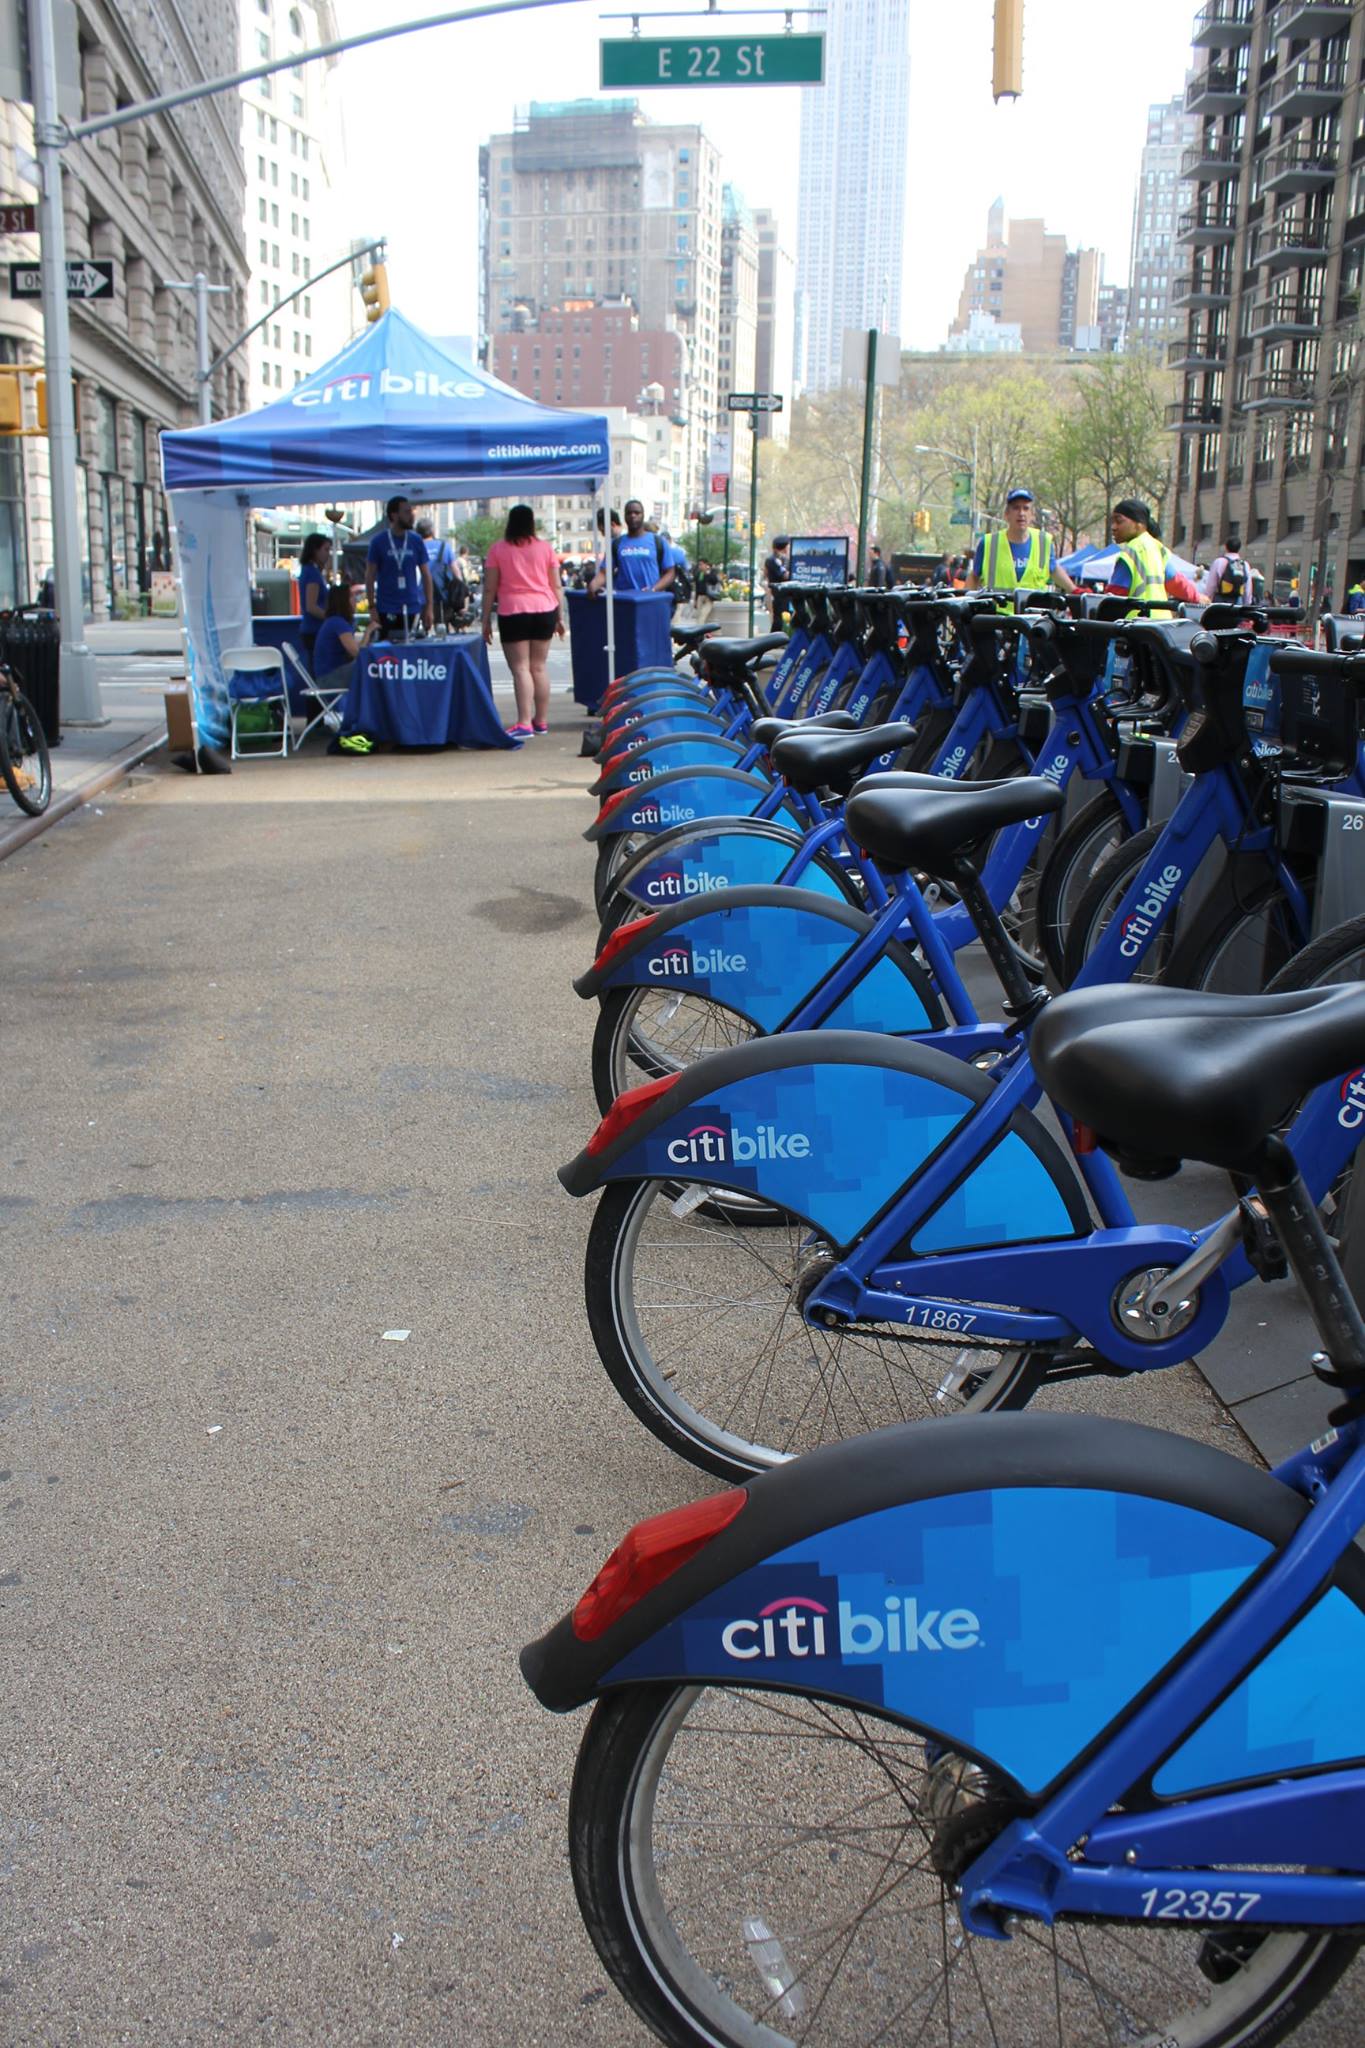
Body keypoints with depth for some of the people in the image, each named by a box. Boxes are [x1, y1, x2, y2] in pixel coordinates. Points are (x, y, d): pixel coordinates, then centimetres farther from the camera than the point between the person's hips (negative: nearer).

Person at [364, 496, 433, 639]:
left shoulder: (415, 541, 6)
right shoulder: (379, 541, 0)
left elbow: (426, 575, 9)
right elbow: (370, 576, 1)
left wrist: (429, 607, 1)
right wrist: (372, 608, -6)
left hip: (413, 609, 2)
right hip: (387, 610, -2)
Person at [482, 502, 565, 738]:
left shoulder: (497, 549, -1)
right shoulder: (545, 548, 5)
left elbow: (490, 588, -1)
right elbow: (557, 585, 7)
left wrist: (486, 620, 6)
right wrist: (560, 616, 14)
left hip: (512, 612, -3)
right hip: (544, 610, 3)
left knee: (520, 668, -5)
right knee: (540, 666, 12)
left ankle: (524, 723, -16)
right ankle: (541, 720, 17)